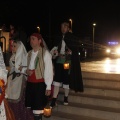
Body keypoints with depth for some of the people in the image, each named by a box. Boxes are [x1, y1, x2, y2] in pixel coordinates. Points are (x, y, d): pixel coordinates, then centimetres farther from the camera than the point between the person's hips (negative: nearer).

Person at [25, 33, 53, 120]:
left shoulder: (45, 53, -8)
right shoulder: (29, 53, 11)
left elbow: (49, 70, -10)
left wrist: (48, 86, -13)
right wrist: (27, 71, -3)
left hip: (40, 83, -6)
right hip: (30, 83, 6)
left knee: (38, 107, -1)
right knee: (30, 106, 8)